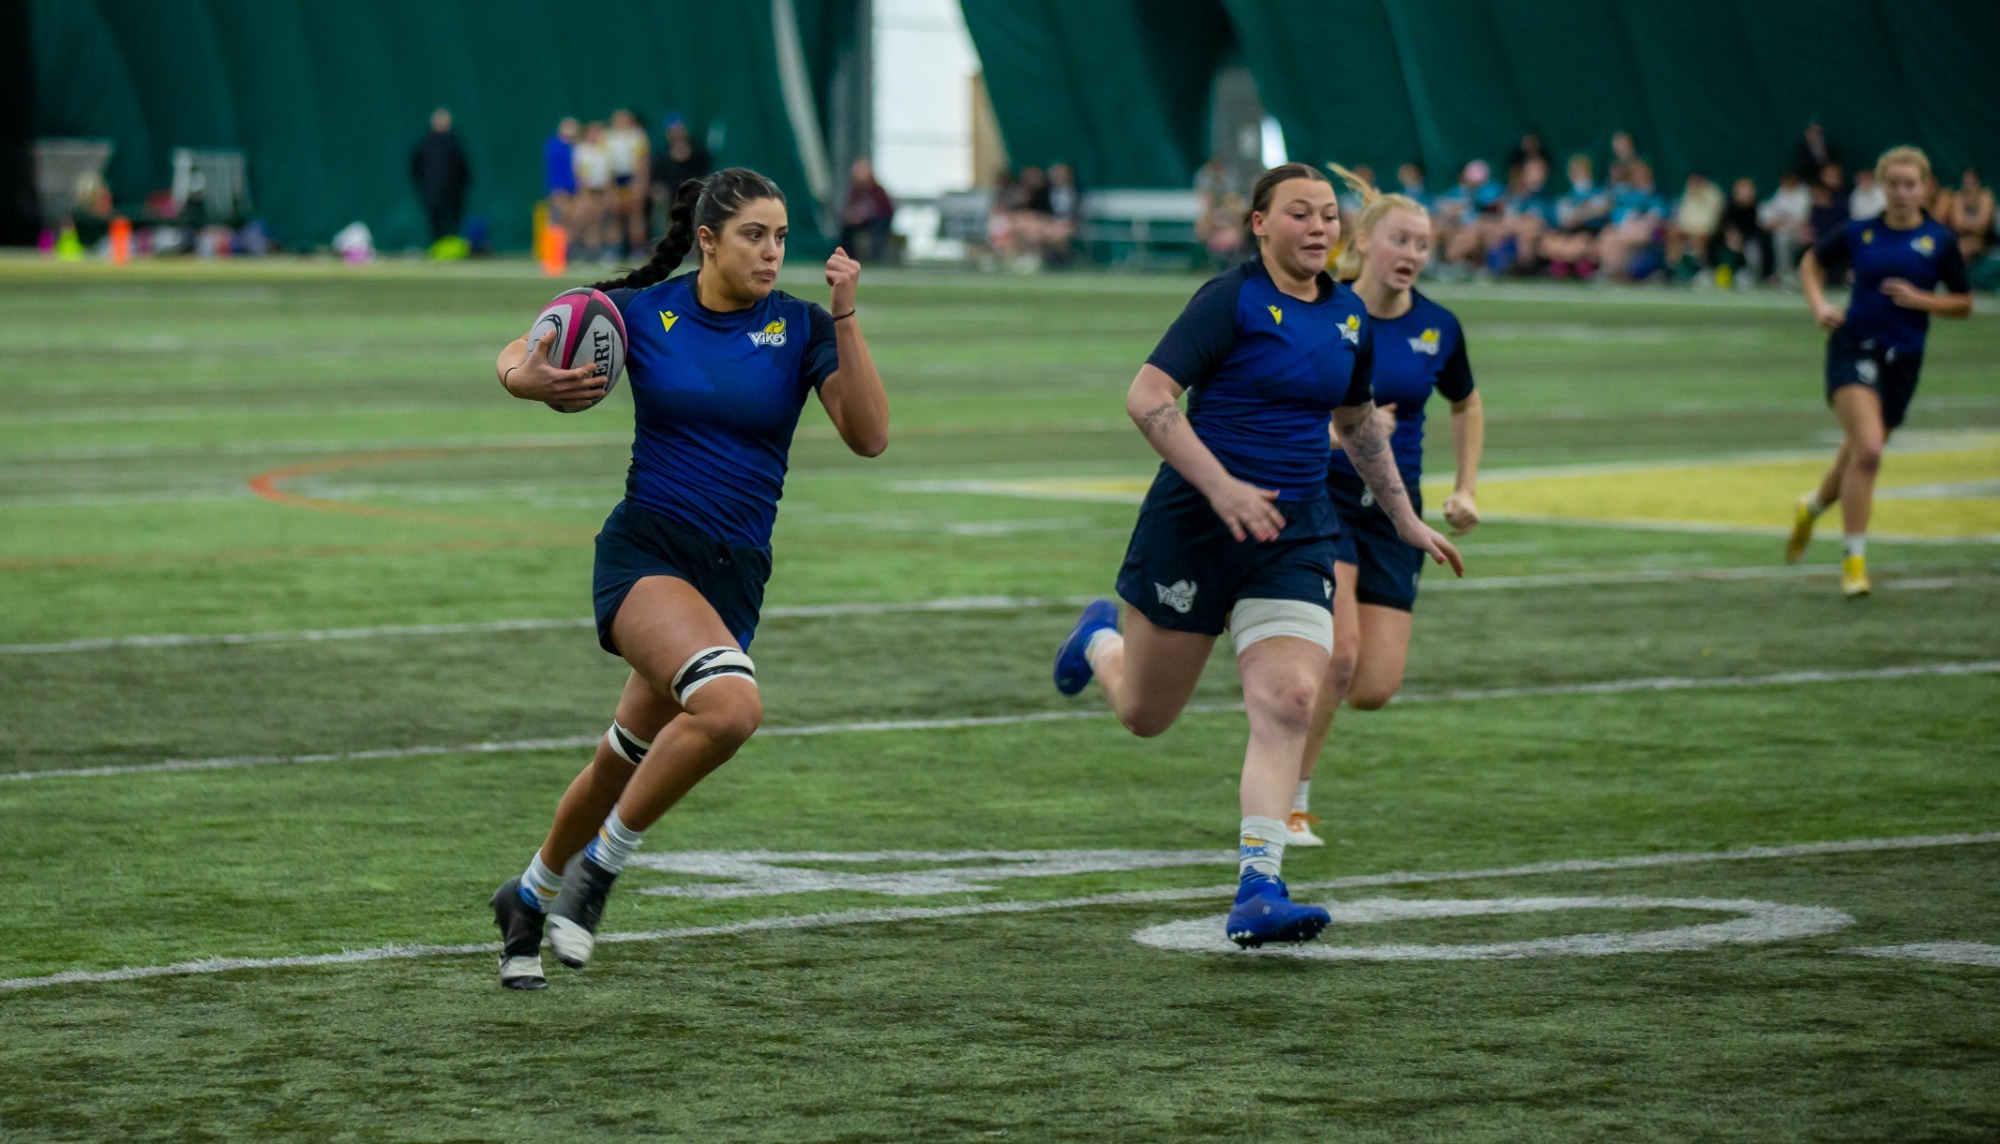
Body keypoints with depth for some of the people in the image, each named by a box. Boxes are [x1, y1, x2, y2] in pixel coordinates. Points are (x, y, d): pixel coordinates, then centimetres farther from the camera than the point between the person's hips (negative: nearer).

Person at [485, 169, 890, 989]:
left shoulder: (800, 329, 0)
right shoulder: (643, 311, -2)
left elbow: (869, 436, -11)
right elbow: (516, 359, 9)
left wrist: (845, 317, -19)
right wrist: (531, 380, -15)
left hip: (733, 575, 3)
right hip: (644, 552, -3)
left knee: (627, 763, 12)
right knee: (732, 703, -31)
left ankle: (532, 896, 39)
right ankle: (602, 862, -12)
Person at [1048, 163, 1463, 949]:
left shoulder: (1349, 318, 8)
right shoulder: (1231, 300, -12)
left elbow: (1358, 423, 26)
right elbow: (1147, 397, -19)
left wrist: (1405, 519, 27)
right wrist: (1223, 487, -27)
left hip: (1295, 535, 4)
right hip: (1195, 525, -4)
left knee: (1289, 703, -15)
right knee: (1143, 714, 12)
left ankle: (1257, 892, -17)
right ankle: (1099, 639, 48)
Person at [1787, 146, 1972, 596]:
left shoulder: (1939, 241, 0)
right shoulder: (1860, 233, 1)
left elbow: (1965, 304, 6)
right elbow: (1811, 262, 18)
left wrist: (1920, 299, -11)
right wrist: (1818, 305, 1)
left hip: (1902, 359, 2)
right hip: (1854, 346, -2)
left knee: (1860, 456, 14)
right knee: (1867, 450, -21)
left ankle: (1813, 506, 48)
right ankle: (1853, 559, -15)